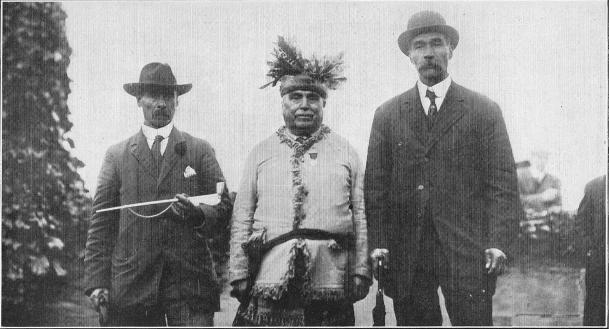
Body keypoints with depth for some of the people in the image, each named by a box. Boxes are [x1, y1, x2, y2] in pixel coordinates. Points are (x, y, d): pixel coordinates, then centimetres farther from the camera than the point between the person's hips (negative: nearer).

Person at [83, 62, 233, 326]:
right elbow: (101, 222, 8)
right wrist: (97, 281, -1)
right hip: (131, 283, 0)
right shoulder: (117, 155, 12)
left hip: (190, 282, 0)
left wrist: (199, 215, -14)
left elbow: (224, 206, 9)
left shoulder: (201, 151, 13)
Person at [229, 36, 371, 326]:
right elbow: (241, 219, 8)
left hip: (331, 285, 0)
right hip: (268, 287, 0)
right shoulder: (260, 153, 11)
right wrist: (239, 275, 1)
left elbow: (361, 217, 6)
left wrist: (361, 273, -2)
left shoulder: (345, 153, 10)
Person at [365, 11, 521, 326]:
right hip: (406, 257, 2)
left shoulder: (485, 111, 7)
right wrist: (378, 244, -1)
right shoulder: (387, 115, 12)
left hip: (466, 253, -1)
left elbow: (502, 183, 2)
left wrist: (498, 243, -9)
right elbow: (376, 185, 9)